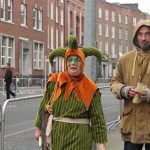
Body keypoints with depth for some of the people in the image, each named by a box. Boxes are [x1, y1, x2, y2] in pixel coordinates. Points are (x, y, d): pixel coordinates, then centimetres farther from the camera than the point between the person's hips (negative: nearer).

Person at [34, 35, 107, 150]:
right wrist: (39, 128, 15)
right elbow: (44, 106, 11)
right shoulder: (54, 82, 1)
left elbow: (97, 117, -3)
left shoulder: (90, 88, -4)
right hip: (57, 135, 2)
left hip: (80, 137, -2)